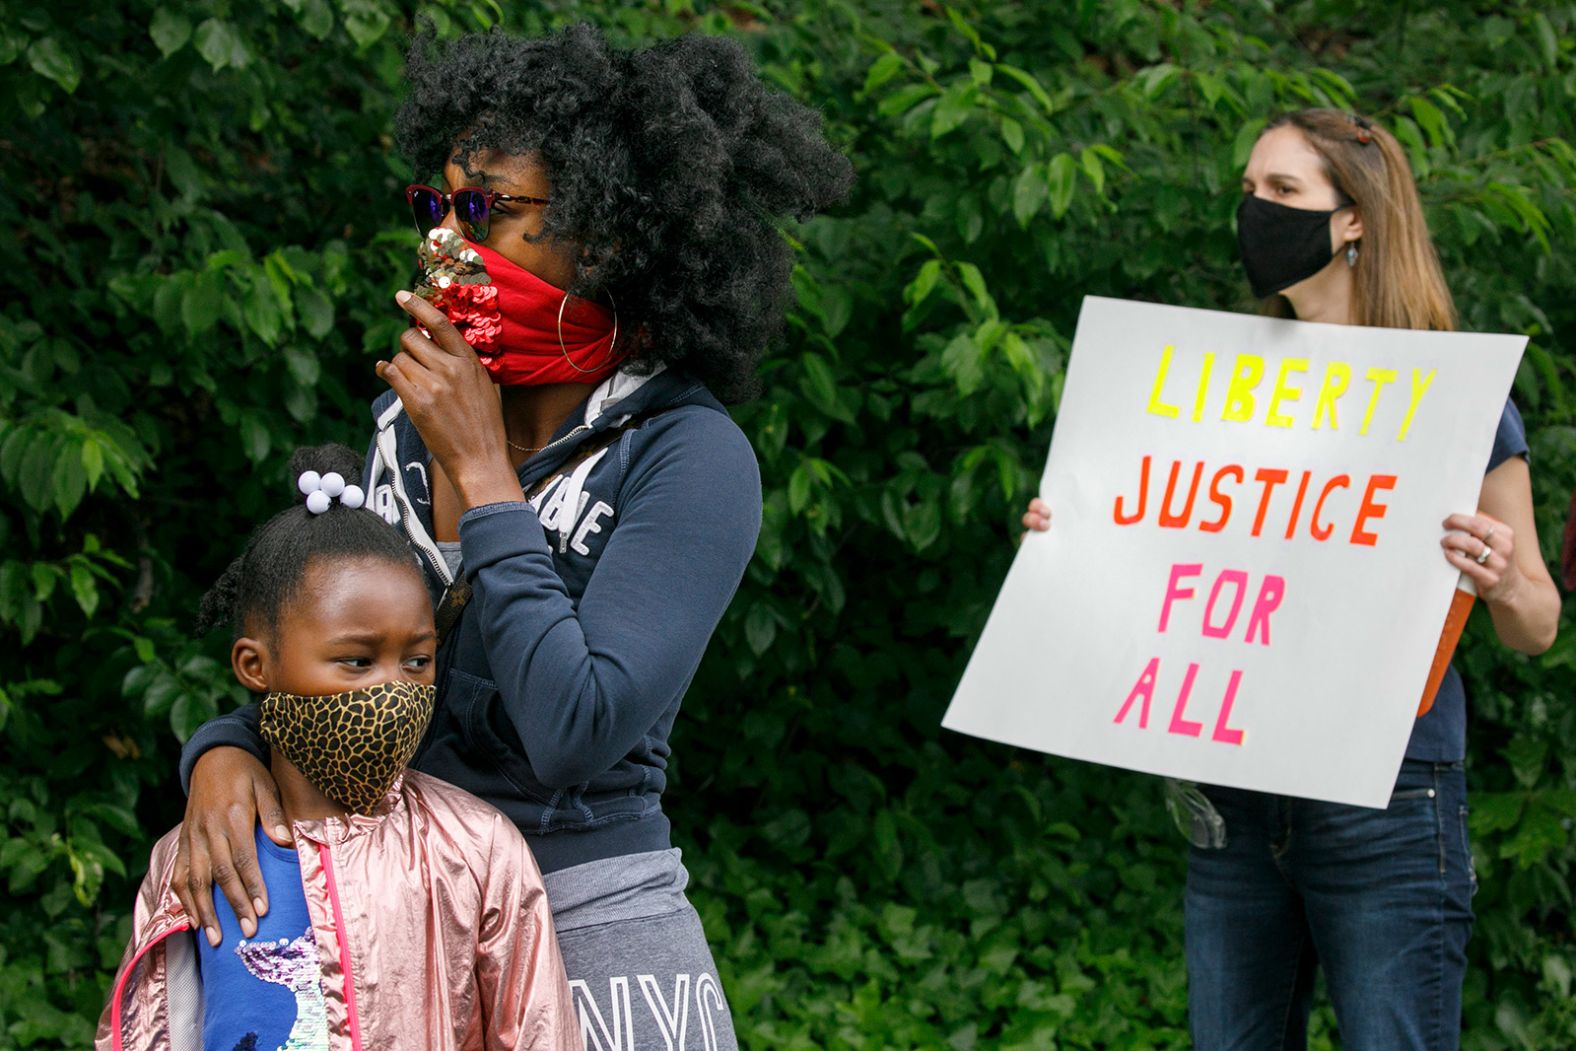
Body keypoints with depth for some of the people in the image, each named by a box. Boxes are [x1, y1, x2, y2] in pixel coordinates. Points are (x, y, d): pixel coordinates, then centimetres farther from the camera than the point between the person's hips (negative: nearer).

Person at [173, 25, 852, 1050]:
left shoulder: (689, 456, -13)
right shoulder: (404, 424, 4)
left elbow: (576, 731, -24)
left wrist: (483, 477, -17)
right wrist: (225, 752, -12)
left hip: (589, 930, -5)